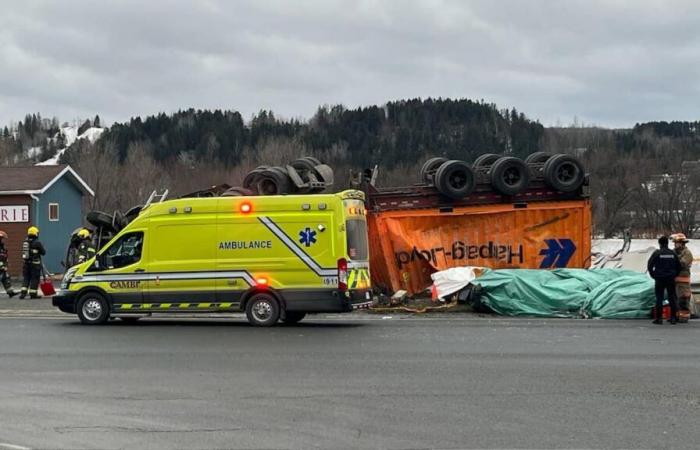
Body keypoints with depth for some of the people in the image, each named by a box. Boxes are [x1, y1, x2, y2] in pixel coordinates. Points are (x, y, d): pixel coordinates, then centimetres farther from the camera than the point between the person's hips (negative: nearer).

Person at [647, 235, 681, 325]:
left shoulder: (657, 253, -8)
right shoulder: (673, 253, 4)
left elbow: (649, 265, -9)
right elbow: (678, 266, 8)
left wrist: (653, 275, 2)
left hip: (660, 279, -3)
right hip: (671, 280, 3)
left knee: (659, 299, 0)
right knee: (672, 298, 9)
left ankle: (658, 318, -2)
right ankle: (673, 318, 10)